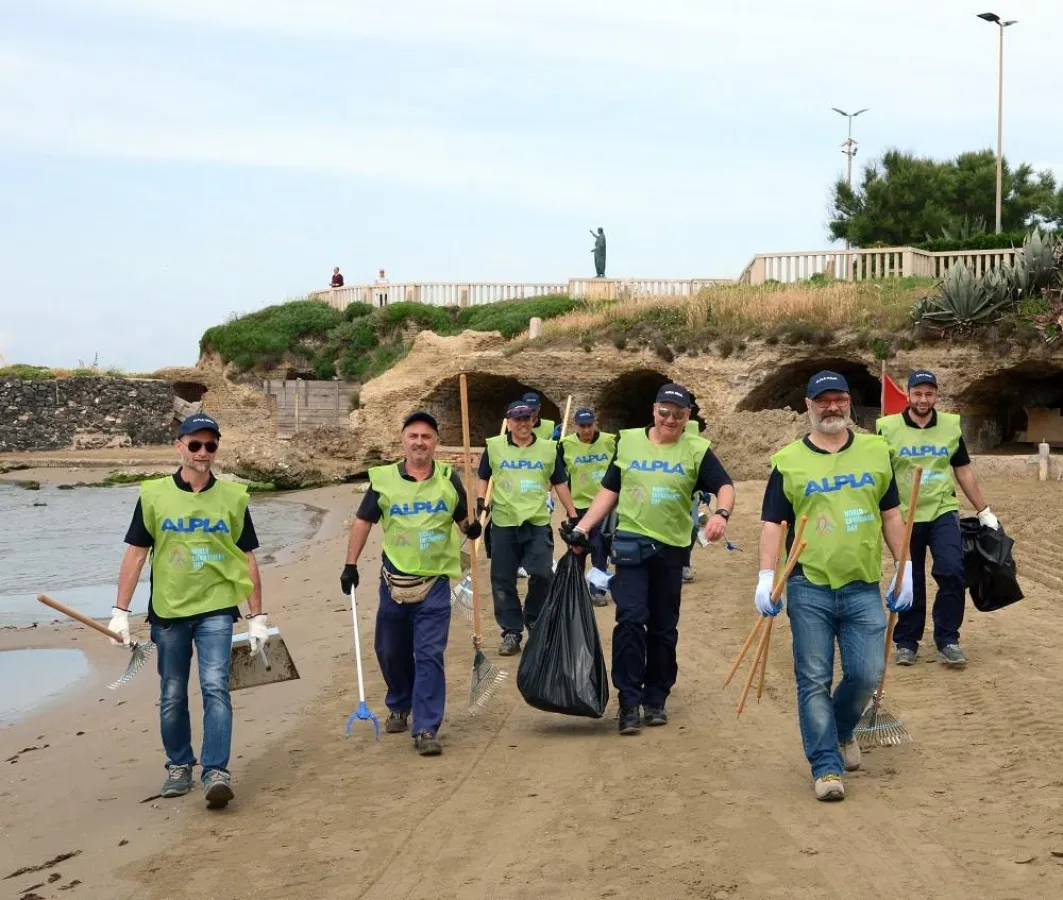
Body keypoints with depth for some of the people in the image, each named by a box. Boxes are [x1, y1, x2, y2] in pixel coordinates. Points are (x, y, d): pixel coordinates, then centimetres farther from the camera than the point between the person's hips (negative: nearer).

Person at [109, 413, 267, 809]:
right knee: (172, 696, 10)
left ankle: (216, 772, -12)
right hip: (168, 611, 1)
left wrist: (257, 616, 3)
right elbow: (135, 554, 1)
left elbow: (248, 560, 4)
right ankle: (179, 766, 27)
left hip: (216, 609, -1)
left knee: (215, 687, -13)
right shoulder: (154, 495, -1)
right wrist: (120, 611, -3)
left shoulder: (232, 497, 1)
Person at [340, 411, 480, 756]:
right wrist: (351, 564, 2)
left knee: (429, 655, -8)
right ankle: (399, 707, 40)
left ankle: (426, 729, -5)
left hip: (435, 583, -1)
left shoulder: (449, 479, 1)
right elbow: (363, 521, 6)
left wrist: (472, 527, -12)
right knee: (390, 651, 13)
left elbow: (462, 519, 12)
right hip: (395, 581, 1)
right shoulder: (384, 479, -1)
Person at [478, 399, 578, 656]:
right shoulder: (494, 446, 4)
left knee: (542, 574, -11)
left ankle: (534, 621, 15)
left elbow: (560, 483, 13)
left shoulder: (548, 449, 7)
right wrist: (480, 500, -3)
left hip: (537, 522, 0)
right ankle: (511, 632, 13)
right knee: (503, 580, 1)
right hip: (503, 522, 0)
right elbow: (483, 477, 14)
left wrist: (573, 516, 10)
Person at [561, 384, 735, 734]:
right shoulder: (628, 442, 6)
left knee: (664, 628, 9)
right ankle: (629, 702, -6)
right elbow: (609, 491, 10)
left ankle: (656, 699, 22)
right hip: (631, 543, -1)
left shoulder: (696, 450, 2)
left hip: (672, 547, 1)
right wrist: (582, 528, 2)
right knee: (631, 618, -13)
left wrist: (722, 513, -30)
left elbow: (725, 486, -8)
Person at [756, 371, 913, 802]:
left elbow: (891, 514, 14)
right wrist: (766, 577, -9)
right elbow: (773, 523, 1)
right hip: (809, 588, -2)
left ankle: (841, 731, 30)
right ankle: (826, 766, 6)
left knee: (866, 674, 1)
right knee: (814, 681, -1)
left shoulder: (876, 451, 8)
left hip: (864, 588, 2)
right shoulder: (788, 461, 1)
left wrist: (904, 568, 10)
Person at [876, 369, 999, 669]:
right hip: (905, 516, -1)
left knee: (951, 571, -15)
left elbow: (963, 472, 12)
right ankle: (906, 642, 22)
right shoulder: (888, 428, -4)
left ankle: (947, 639, -2)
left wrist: (984, 511, 12)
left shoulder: (951, 426, 4)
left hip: (942, 512, 1)